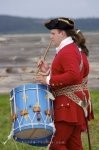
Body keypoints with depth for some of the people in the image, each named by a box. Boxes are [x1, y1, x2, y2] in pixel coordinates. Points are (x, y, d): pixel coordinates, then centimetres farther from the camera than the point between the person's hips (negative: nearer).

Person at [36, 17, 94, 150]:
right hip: (75, 106, 11)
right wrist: (48, 71, 10)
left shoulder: (67, 51, -16)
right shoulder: (75, 49, 17)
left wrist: (49, 80, -24)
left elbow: (74, 75, -30)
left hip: (68, 106, -11)